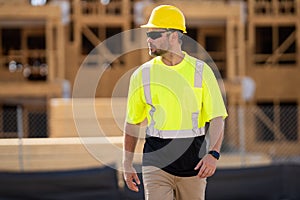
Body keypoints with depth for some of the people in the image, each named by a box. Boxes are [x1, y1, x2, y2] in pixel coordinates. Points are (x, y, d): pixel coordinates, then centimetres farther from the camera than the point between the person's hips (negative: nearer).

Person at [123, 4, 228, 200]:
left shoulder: (201, 71, 1)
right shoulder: (143, 74, 4)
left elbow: (217, 118, -2)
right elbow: (132, 122, 12)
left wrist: (213, 154, -18)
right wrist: (127, 164, 12)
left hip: (193, 161, 0)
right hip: (156, 160, 0)